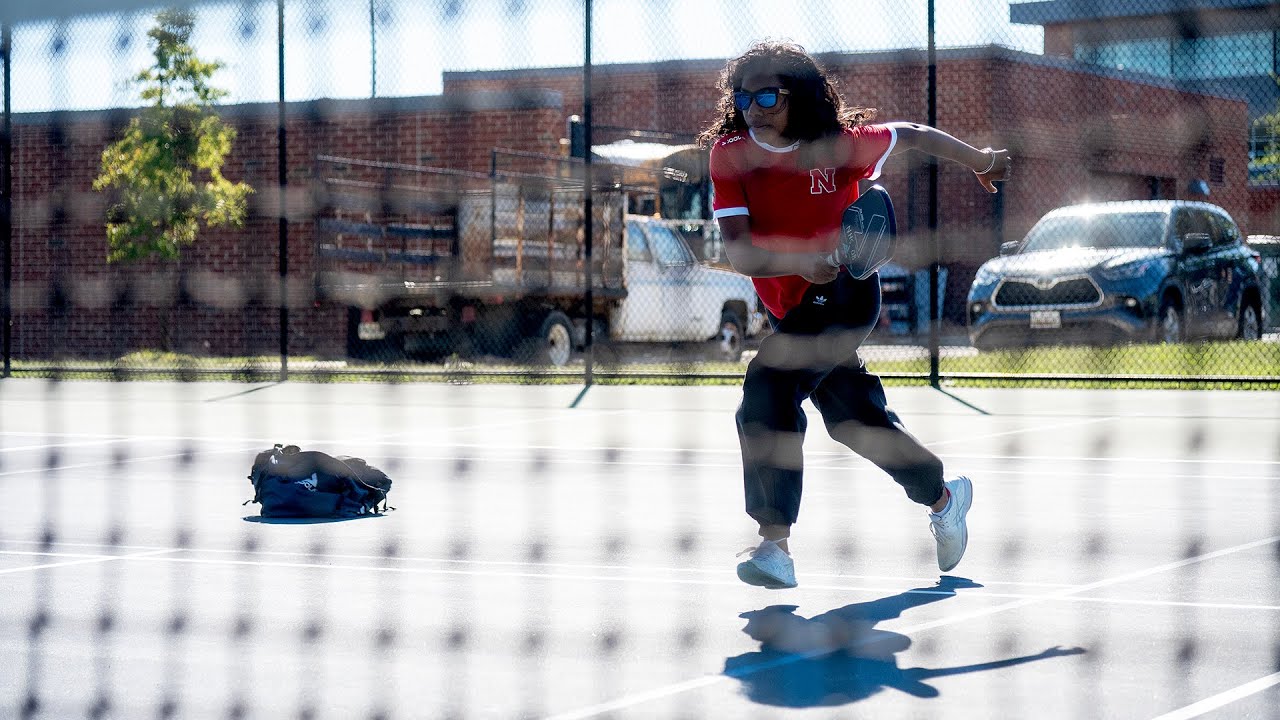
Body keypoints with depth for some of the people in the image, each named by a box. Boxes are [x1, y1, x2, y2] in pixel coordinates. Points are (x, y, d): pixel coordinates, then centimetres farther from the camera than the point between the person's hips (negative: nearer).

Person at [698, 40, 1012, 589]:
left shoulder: (839, 146, -18)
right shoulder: (729, 154, -14)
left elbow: (910, 135, 3)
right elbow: (737, 251, -21)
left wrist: (981, 162, 15)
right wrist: (797, 260, -40)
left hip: (845, 292, -5)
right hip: (789, 310, 5)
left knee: (768, 388, -27)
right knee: (855, 420, 19)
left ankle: (775, 544, -29)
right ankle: (944, 496, 44)